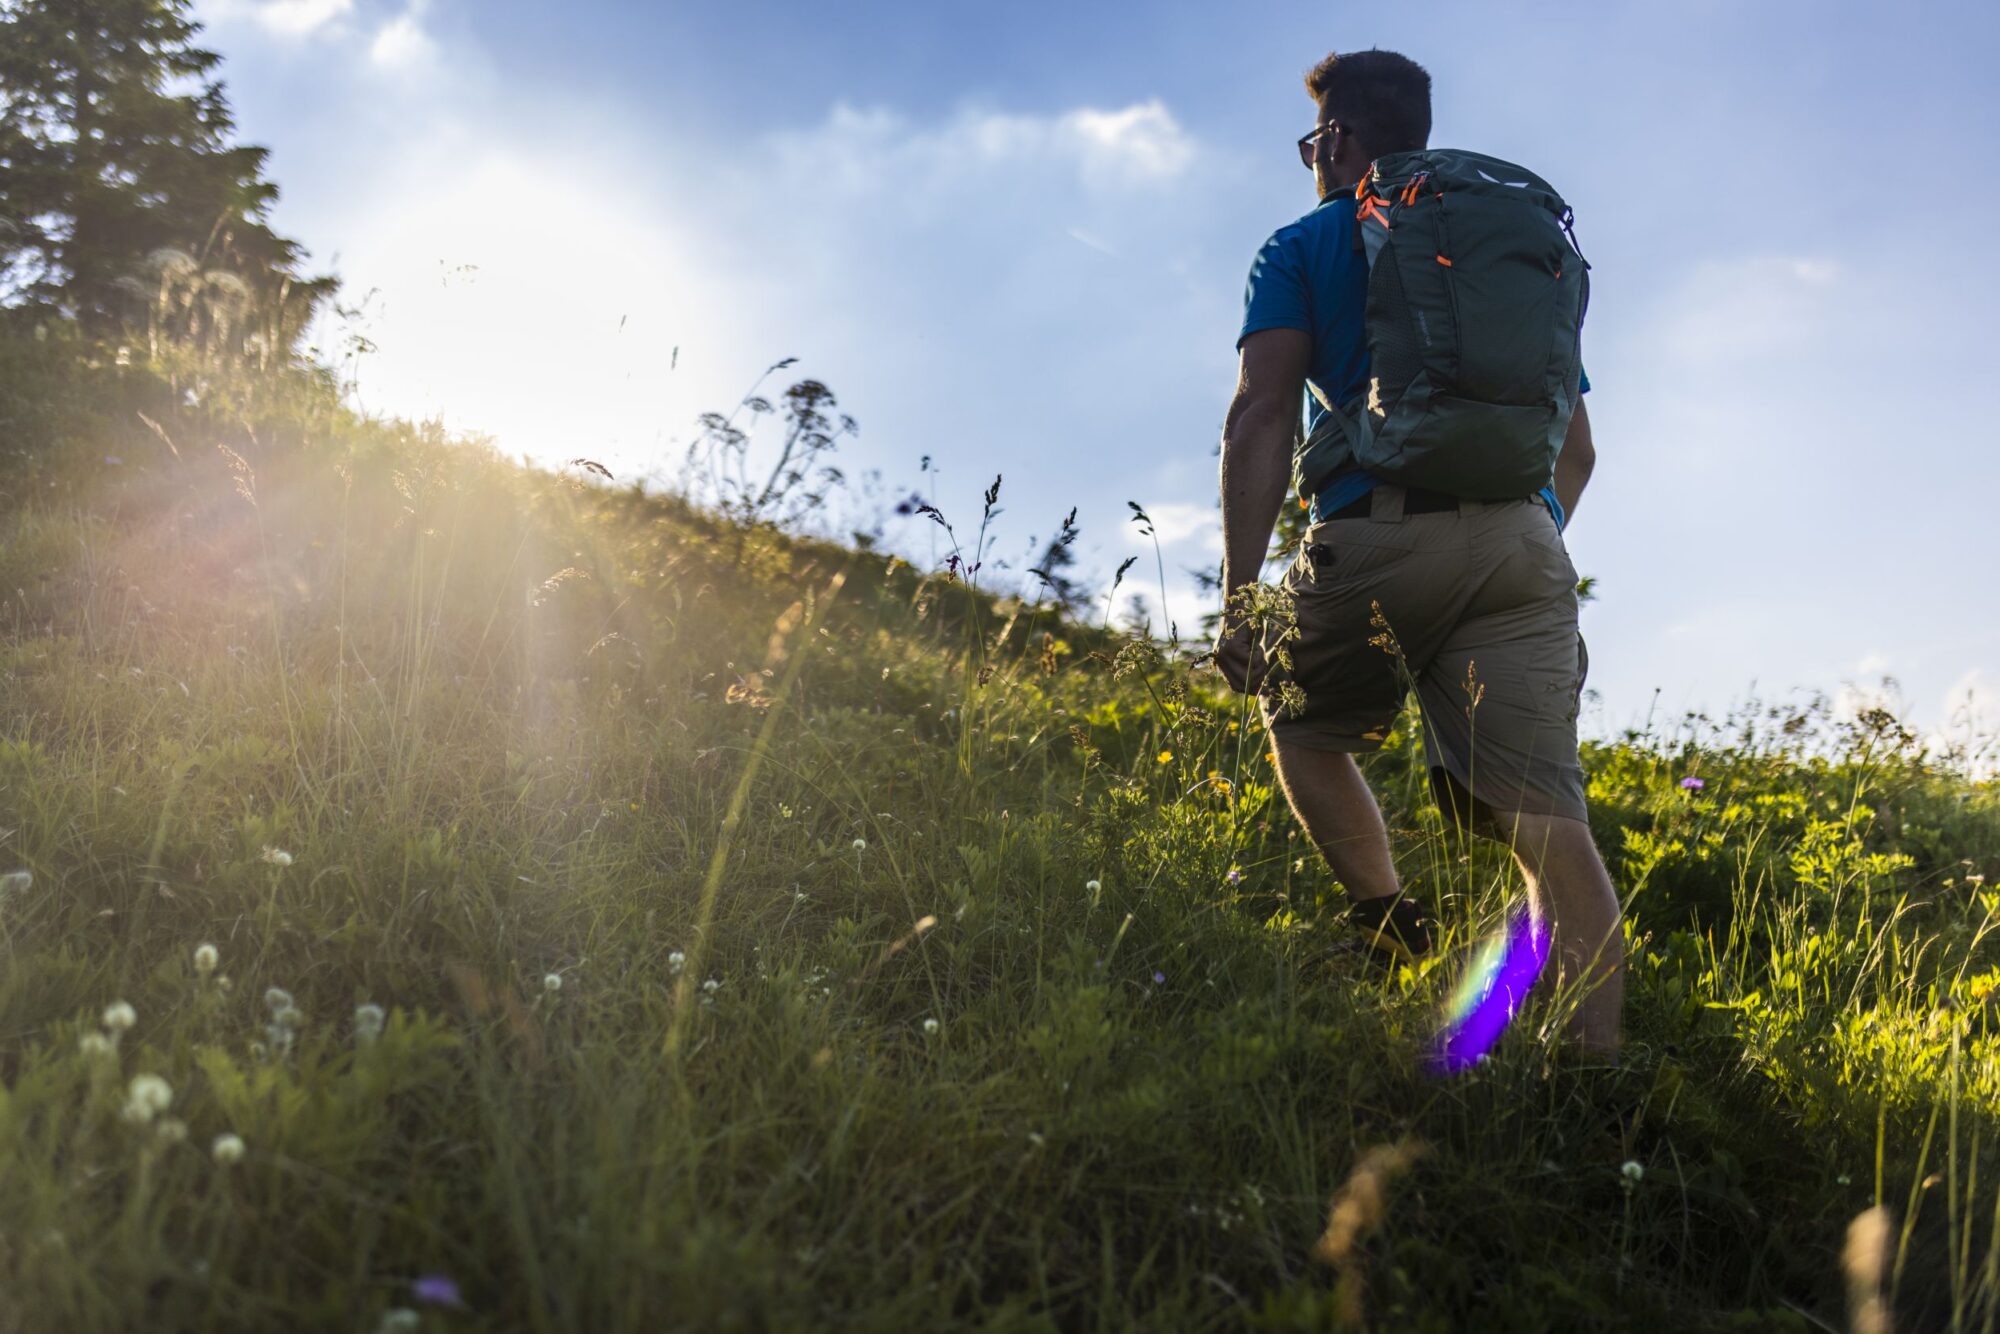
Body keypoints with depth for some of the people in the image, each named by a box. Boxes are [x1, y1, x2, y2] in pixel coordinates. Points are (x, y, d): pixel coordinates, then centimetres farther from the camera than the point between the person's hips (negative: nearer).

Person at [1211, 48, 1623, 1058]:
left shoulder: (1304, 246, 13)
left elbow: (1262, 417, -2)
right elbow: (1576, 446, 26)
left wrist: (1239, 593, -7)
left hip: (1378, 533, -3)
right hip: (1523, 540, 4)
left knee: (1304, 727, 22)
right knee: (1545, 813, -4)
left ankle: (1392, 930, 6)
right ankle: (1594, 1065, -16)